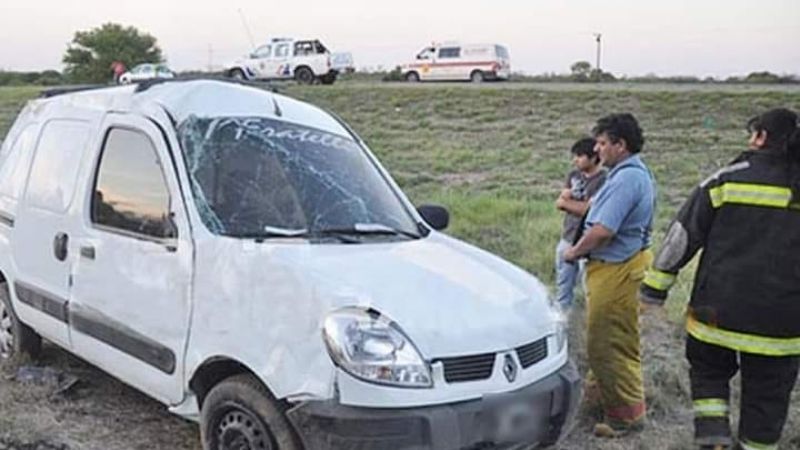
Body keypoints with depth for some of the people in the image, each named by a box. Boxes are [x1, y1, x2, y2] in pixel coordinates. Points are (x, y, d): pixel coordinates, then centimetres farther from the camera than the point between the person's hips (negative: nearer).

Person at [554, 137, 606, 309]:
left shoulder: (603, 179, -14)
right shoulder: (574, 175, 9)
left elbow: (589, 209, -20)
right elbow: (559, 203, 4)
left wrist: (566, 201, -6)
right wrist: (566, 196, -18)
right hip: (567, 239, 8)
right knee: (563, 284, 20)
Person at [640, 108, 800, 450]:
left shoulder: (729, 179, -5)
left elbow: (684, 234, -4)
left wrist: (654, 287, 2)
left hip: (719, 309, -1)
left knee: (709, 369, 20)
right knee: (766, 395, 13)